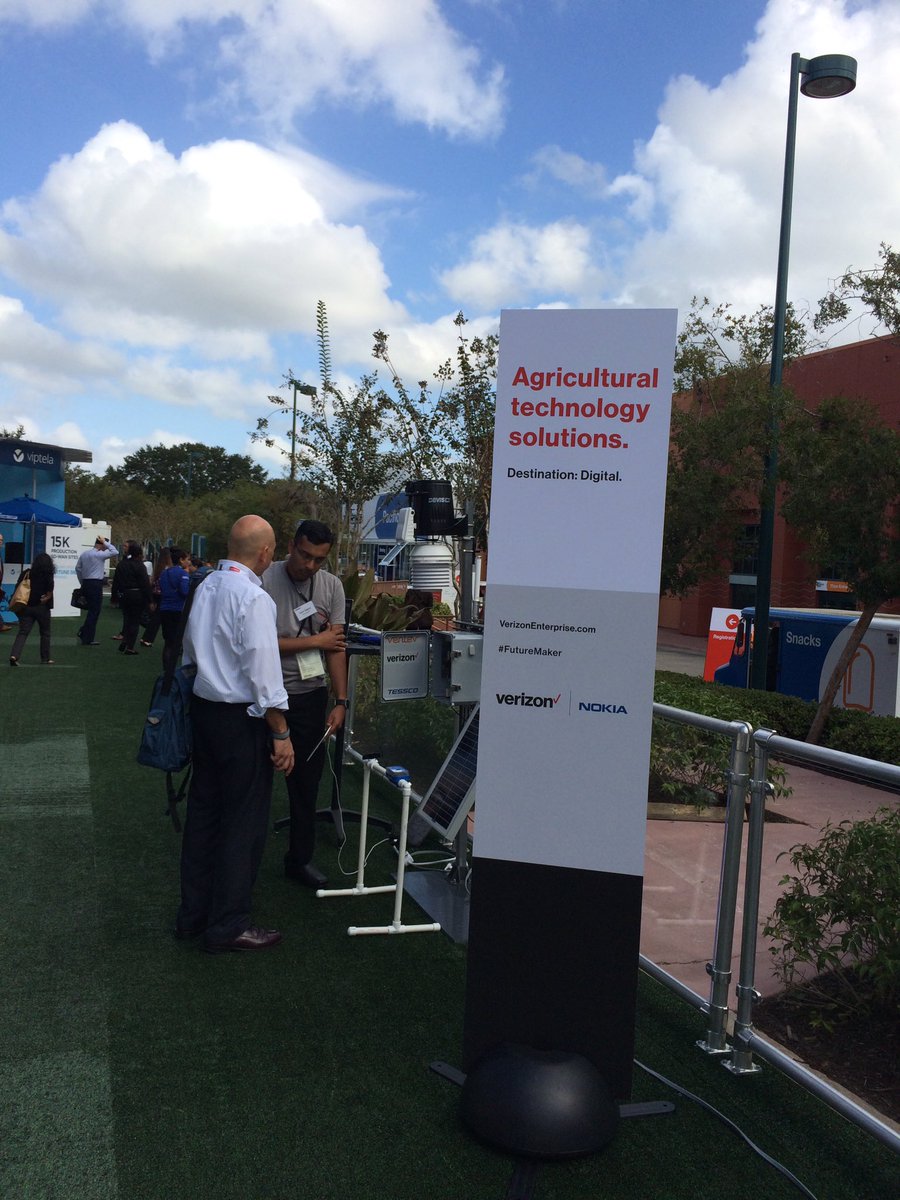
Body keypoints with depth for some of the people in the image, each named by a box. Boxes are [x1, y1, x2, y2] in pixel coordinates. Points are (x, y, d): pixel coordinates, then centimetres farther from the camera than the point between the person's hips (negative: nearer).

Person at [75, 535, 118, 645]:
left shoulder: (84, 553, 12)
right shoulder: (99, 554, -12)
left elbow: (78, 568, 16)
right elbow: (115, 552, -17)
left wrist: (82, 583, 23)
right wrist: (105, 542, -5)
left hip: (86, 584, 8)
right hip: (96, 584, -8)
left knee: (91, 609, 19)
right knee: (94, 611, -2)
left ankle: (83, 632, 14)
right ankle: (87, 639, 1)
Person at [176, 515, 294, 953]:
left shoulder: (206, 587, 6)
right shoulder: (253, 597, -19)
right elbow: (263, 670, -21)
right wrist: (281, 733, -16)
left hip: (203, 706, 9)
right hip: (241, 718, -9)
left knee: (202, 810, 17)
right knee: (243, 821, 3)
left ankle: (193, 912, 29)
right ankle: (227, 925, 13)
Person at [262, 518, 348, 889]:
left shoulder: (332, 586, 1)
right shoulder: (265, 581, -12)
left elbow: (336, 646, 0)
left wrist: (341, 702, -5)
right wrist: (314, 640, -10)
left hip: (311, 695, 4)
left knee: (307, 781, 11)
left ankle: (300, 858, 25)